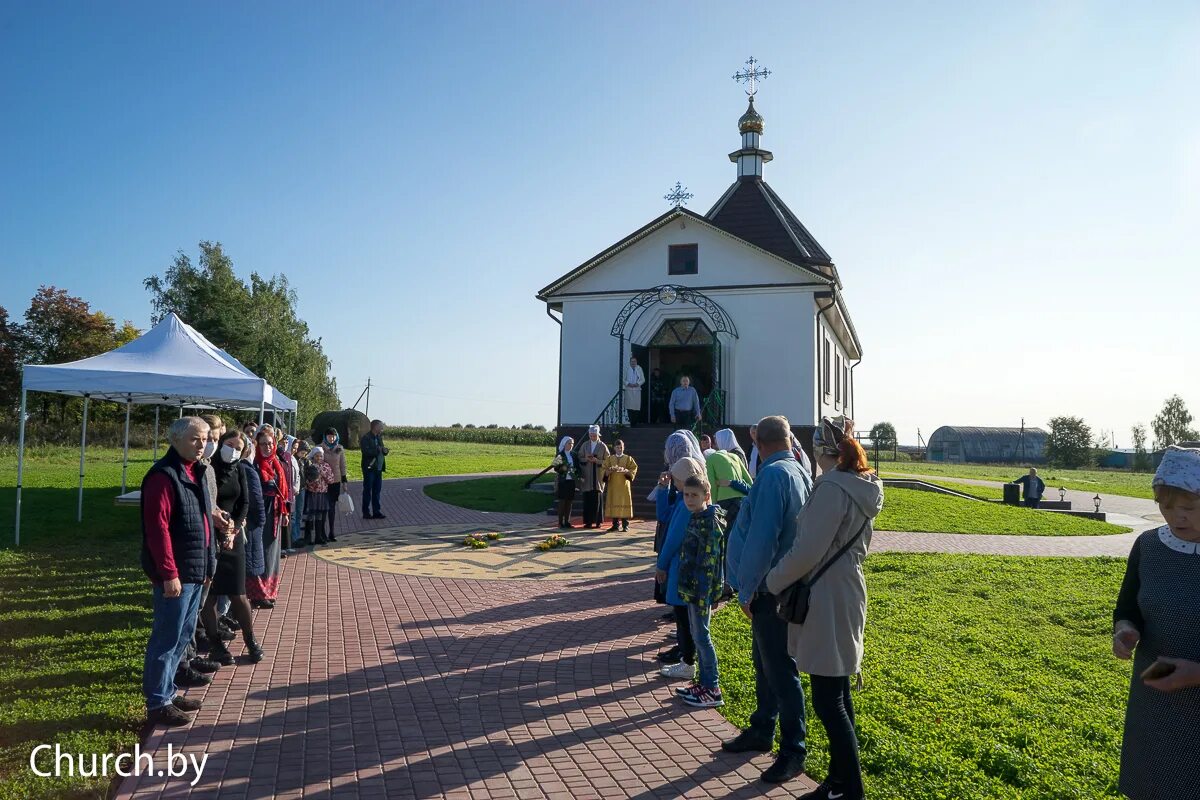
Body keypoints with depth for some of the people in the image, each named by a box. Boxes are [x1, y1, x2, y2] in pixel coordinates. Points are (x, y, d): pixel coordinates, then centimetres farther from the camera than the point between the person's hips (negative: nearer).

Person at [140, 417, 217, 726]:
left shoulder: (196, 472, 13)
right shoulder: (163, 475, -16)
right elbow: (157, 528, -21)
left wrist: (207, 565, 17)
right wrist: (169, 574, -22)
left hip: (195, 571, 9)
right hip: (175, 574, -9)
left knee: (184, 635, 18)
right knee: (167, 638, 0)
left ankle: (167, 692, 30)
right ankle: (157, 703, 11)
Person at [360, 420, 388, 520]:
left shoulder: (379, 437, 13)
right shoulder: (365, 438, -11)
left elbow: (383, 451, 17)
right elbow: (366, 451, -23)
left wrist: (385, 450, -5)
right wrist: (378, 449, -19)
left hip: (378, 468, 7)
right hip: (369, 468, -7)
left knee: (377, 491, 10)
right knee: (367, 491, 1)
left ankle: (376, 512, 17)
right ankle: (366, 513, 7)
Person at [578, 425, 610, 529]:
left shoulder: (603, 446, 2)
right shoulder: (584, 445, 8)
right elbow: (580, 458, 8)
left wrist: (597, 460, -13)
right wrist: (587, 459, -11)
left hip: (598, 476, -1)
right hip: (587, 476, 2)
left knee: (598, 499, -1)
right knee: (587, 499, 0)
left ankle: (598, 521, 6)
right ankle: (588, 521, 4)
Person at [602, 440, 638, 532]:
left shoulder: (628, 458, 6)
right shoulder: (609, 458, 10)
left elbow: (633, 469, 0)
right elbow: (605, 471, 5)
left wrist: (625, 471, -17)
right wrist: (610, 470, -16)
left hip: (624, 485, -2)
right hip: (613, 485, 2)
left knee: (624, 503, -5)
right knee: (613, 504, 0)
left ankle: (625, 525, 0)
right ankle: (615, 524, 7)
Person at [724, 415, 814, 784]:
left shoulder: (773, 475, -20)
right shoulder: (801, 473, 9)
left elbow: (761, 539, -24)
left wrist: (746, 590, -17)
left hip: (771, 588, -10)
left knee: (780, 670, 0)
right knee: (764, 662, 20)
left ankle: (794, 752, 11)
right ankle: (761, 732, 34)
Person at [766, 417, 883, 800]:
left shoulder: (832, 488, -19)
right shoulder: (863, 486, 9)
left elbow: (807, 551, -21)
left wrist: (771, 583, -9)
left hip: (827, 601, -10)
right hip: (848, 593, 10)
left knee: (827, 702, -2)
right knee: (837, 696, 17)